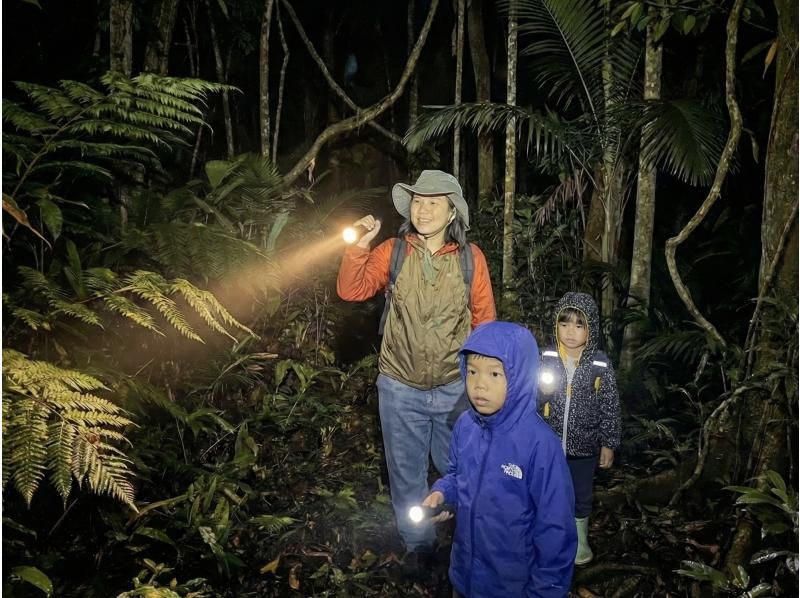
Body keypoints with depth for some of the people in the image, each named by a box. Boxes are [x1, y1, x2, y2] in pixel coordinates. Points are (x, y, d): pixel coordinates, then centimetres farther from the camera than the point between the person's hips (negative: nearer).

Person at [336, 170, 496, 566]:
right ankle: (418, 543, 39)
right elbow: (351, 291, -10)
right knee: (406, 472, 16)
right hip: (400, 388, 1)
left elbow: (484, 319, -1)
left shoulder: (471, 258, -6)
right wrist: (360, 244, -22)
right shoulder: (392, 252, -5)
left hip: (455, 387, 0)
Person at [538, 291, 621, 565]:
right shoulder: (545, 358, -9)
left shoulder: (601, 364, -9)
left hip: (584, 446, 0)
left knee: (581, 495, 18)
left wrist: (608, 444, 0)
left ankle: (580, 537, 42)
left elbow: (610, 407, -2)